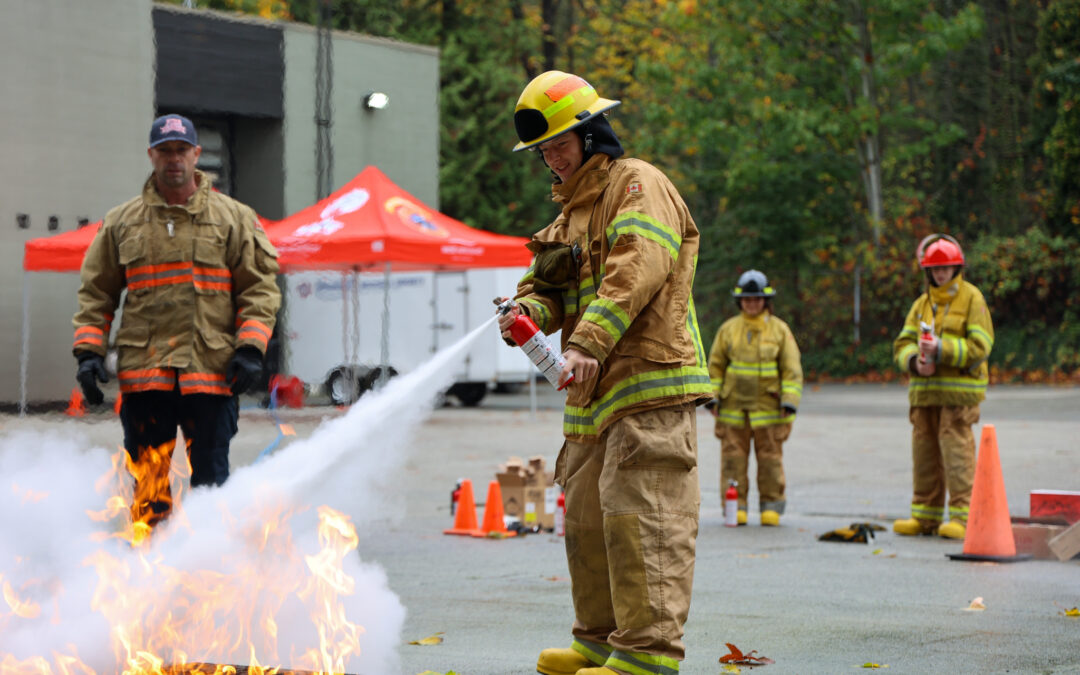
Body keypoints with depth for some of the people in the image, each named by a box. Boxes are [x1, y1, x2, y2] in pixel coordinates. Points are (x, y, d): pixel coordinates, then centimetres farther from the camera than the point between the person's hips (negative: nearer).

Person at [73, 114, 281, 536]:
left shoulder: (234, 219, 7)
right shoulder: (121, 223, 12)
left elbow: (261, 287, 4)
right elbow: (95, 292, 15)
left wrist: (250, 348, -8)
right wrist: (89, 351, 4)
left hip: (213, 372, -1)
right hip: (143, 371, 1)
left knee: (210, 477, 2)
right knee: (146, 481, 3)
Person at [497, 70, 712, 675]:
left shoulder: (638, 184, -5)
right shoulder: (571, 207, 24)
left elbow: (636, 272, -20)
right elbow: (549, 287, 20)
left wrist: (587, 344, -29)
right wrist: (529, 312, -4)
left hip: (649, 383, -10)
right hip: (595, 393, 10)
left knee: (640, 518, -13)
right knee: (588, 518, 14)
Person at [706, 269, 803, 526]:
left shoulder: (780, 330, 5)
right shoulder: (728, 329, 9)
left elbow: (792, 368, 3)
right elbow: (715, 365, 12)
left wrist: (789, 401, -6)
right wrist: (712, 397, 3)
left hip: (768, 406, -1)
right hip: (733, 406, 1)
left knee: (770, 457, 0)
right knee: (733, 456, -1)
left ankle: (771, 506, 9)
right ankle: (735, 506, 5)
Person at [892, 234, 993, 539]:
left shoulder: (972, 299, -2)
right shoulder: (922, 303, 16)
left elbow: (980, 346, -10)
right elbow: (903, 343, 10)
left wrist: (942, 349, -19)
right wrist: (914, 361, -12)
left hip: (959, 391, -6)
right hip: (924, 389, 6)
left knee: (957, 452, -9)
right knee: (924, 453, 7)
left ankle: (961, 516, -7)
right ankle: (925, 516, 15)